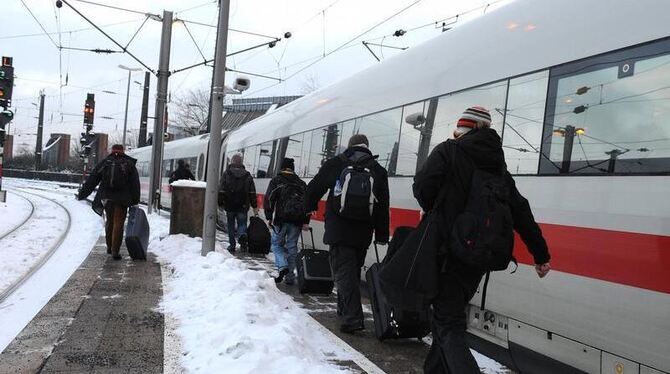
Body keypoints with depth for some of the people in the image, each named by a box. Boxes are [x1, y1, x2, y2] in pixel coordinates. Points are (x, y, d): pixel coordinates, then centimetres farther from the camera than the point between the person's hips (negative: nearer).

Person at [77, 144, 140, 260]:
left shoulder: (104, 163, 7)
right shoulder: (129, 164, 2)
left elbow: (91, 181, 7)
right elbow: (135, 184, 0)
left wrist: (81, 194, 14)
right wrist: (135, 201, 3)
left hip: (106, 198, 3)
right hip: (122, 199, -3)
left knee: (109, 221, 20)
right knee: (118, 224, -2)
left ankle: (109, 247, 28)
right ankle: (115, 251, -7)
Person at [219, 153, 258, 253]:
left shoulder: (227, 174, -2)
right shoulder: (247, 175, 5)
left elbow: (221, 191, -4)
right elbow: (252, 193, 5)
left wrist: (220, 203, 3)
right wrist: (255, 206, 9)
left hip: (230, 205, -1)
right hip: (243, 206, 1)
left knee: (231, 225, 11)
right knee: (242, 224, 8)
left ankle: (232, 245, 13)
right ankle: (242, 235, -23)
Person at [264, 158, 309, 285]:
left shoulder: (276, 181, 4)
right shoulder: (302, 184, 14)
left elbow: (269, 200, -4)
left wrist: (269, 217, -1)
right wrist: (306, 222, 7)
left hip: (281, 219, -3)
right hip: (297, 220, 3)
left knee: (277, 244, 13)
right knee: (292, 247, 9)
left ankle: (282, 266, -10)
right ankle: (290, 277, 11)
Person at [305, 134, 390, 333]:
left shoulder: (335, 164, 1)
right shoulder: (379, 170, 7)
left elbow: (314, 188, 7)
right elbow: (383, 207, 5)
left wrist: (308, 209, 26)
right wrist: (382, 235, 8)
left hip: (338, 231, -3)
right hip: (363, 233, 3)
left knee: (344, 271, -3)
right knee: (353, 272, 17)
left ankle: (352, 318, -13)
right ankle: (345, 312, 30)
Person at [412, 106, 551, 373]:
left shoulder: (448, 151, -5)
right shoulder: (498, 166, 12)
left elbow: (423, 186, -19)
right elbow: (521, 213, 9)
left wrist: (432, 211, 3)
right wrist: (541, 254, 13)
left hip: (448, 253, -6)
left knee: (449, 326, -5)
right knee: (449, 315, 21)